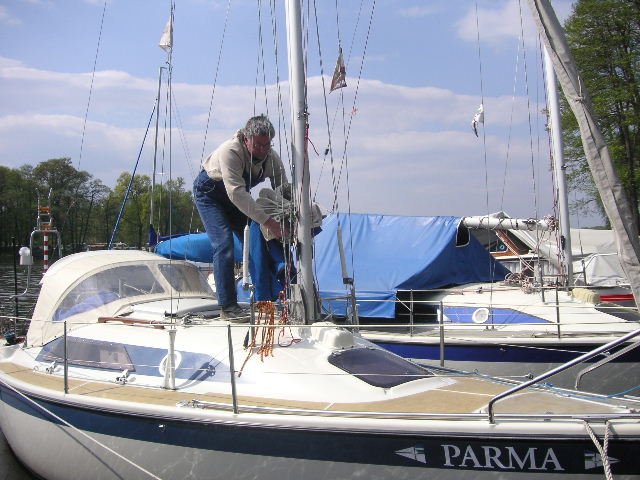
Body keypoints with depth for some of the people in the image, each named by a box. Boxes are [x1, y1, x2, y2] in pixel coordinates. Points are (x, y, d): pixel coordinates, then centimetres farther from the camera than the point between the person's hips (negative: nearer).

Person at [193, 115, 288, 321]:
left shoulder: (273, 158, -20)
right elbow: (236, 193, -45)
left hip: (238, 194, 6)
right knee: (224, 244, -20)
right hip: (209, 190, -6)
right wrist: (268, 221, -50)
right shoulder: (230, 151, -38)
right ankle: (227, 306, -16)